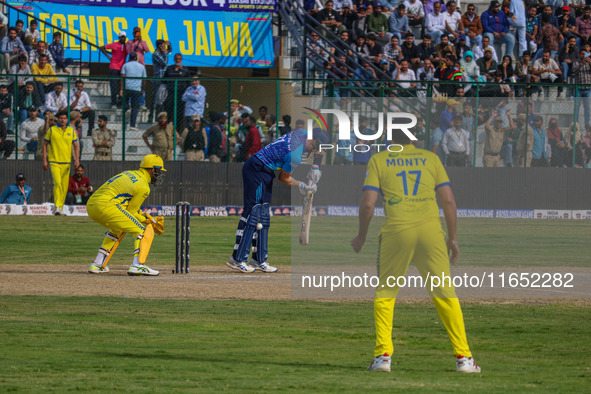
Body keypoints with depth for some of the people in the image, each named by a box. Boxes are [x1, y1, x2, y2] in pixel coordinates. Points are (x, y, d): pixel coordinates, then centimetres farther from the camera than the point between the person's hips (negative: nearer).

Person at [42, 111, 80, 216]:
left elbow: (76, 146, 13)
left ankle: (60, 208, 16)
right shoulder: (52, 130, 2)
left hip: (66, 162, 4)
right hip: (54, 162, -4)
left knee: (65, 186, 5)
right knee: (57, 182, -21)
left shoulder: (71, 131, 9)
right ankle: (57, 207, -25)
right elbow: (45, 145, 6)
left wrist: (77, 159, -1)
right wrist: (44, 160, 0)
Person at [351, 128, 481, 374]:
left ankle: (383, 355, 3)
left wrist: (361, 237, 14)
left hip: (397, 232, -1)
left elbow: (368, 204, 0)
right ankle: (463, 357, 4)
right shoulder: (431, 159, 13)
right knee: (445, 295, 7)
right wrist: (453, 238, 15)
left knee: (385, 294, 13)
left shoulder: (378, 160, 8)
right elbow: (448, 201, 8)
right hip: (431, 231, 2)